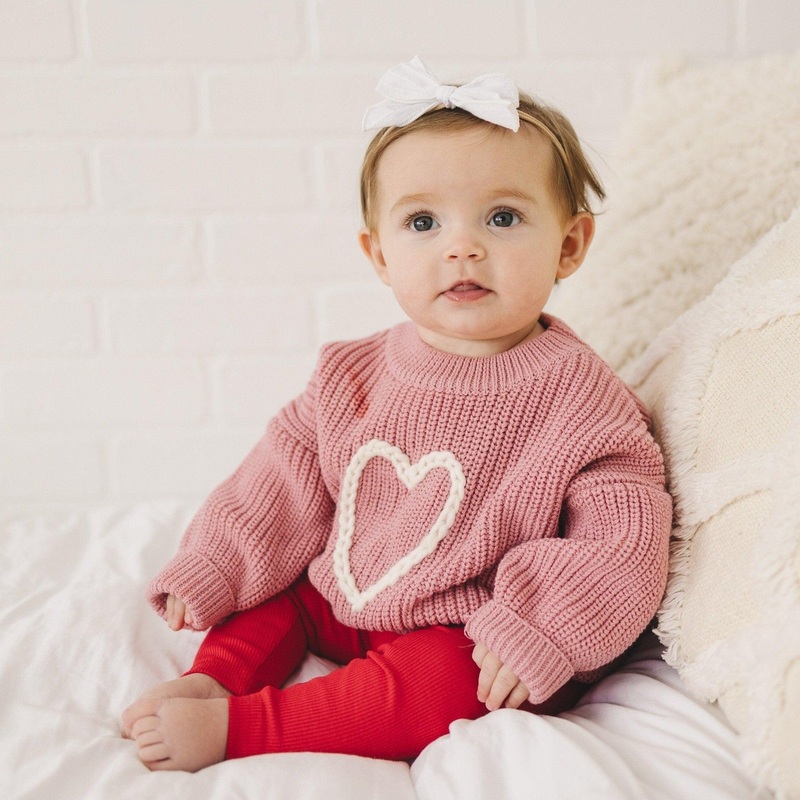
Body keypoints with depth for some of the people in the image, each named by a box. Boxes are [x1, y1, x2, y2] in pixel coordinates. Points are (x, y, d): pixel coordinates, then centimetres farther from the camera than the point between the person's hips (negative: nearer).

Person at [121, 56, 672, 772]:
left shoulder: (576, 399, -18)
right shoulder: (357, 376, -2)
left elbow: (622, 544, -19)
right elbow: (287, 479, 6)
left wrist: (532, 631, -30)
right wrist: (213, 570, 2)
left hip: (459, 643, -6)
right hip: (340, 603, 6)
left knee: (441, 682, -31)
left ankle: (237, 727, -24)